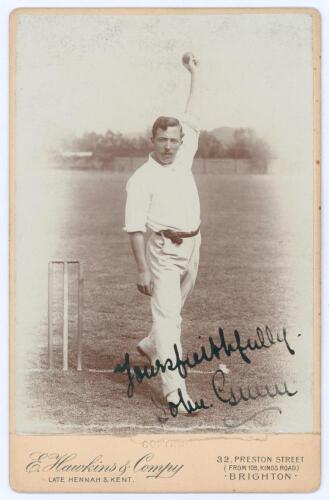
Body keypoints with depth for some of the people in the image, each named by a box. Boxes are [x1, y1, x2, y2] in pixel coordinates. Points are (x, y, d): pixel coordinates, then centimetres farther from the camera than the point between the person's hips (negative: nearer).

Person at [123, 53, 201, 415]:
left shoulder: (183, 158, 10)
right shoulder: (141, 178, -9)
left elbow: (192, 119, 18)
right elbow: (134, 227, -13)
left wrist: (195, 75, 20)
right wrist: (141, 269, -19)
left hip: (192, 245, 7)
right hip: (163, 250, -7)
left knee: (174, 308, 19)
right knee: (167, 315, -9)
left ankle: (150, 346, 43)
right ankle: (175, 390, -11)